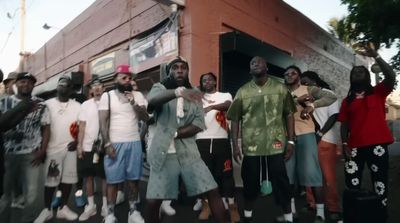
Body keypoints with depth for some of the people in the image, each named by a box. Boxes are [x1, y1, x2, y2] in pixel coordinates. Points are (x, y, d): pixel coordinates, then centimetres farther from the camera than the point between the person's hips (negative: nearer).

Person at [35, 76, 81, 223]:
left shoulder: (77, 106, 6)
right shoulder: (48, 104, 3)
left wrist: (77, 141, -7)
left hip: (71, 148, 2)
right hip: (53, 147, -1)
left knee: (68, 178, 5)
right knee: (50, 179, 3)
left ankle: (63, 208, 19)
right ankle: (47, 210, 18)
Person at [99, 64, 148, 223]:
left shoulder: (138, 95, 7)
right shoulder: (107, 96, 1)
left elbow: (146, 118, 0)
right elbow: (103, 122, -3)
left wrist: (134, 103, -13)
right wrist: (107, 144, -10)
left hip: (135, 143, 2)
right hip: (115, 144, -2)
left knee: (134, 179, 8)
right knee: (113, 180, 2)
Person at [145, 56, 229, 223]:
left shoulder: (194, 94, 11)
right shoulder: (159, 88, 4)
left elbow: (199, 124, -1)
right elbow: (153, 100, -23)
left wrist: (175, 133, -14)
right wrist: (178, 92, -41)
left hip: (188, 152, 2)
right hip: (162, 153, -2)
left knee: (212, 191, -3)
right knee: (152, 201, -1)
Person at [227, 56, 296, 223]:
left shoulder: (280, 88, 3)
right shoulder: (242, 92, 4)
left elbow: (289, 115, 4)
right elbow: (234, 119, 4)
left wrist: (291, 141, -1)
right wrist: (235, 145, -1)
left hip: (276, 145, -1)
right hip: (250, 146, 1)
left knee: (281, 182, 6)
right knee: (250, 182, 13)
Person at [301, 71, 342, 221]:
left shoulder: (328, 94, 1)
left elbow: (334, 116, -7)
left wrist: (320, 133, -15)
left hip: (326, 139, -5)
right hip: (310, 138, 5)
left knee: (328, 175, -3)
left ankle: (333, 208, 7)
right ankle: (312, 203, 19)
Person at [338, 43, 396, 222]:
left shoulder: (378, 92, 8)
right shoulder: (347, 101, 13)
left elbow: (391, 76, -11)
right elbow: (344, 124, 10)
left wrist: (375, 56, -16)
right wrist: (345, 144, 0)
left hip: (377, 144, -2)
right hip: (355, 146, 2)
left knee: (380, 181, 4)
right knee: (352, 183, 0)